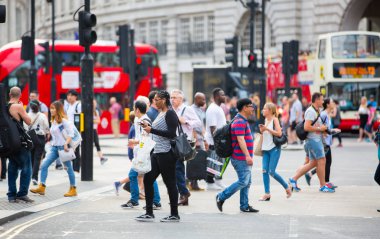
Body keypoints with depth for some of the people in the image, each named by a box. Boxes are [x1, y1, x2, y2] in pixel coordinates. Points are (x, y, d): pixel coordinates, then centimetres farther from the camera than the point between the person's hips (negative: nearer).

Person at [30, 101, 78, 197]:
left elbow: (71, 134, -14)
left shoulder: (64, 121, -11)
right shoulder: (53, 122, 12)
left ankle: (73, 189, 12)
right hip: (54, 147, 8)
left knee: (68, 168, 2)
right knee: (44, 165, -4)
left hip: (63, 147, -8)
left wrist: (66, 144, -24)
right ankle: (41, 187, -3)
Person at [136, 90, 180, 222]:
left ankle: (174, 215, 5)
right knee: (148, 180, 7)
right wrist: (148, 127, 12)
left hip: (166, 154, -10)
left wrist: (152, 130, -19)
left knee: (170, 183, -2)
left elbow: (171, 133, -21)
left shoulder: (170, 114, -12)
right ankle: (149, 213, 12)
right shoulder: (160, 113, 16)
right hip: (157, 152, 10)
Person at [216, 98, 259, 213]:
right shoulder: (240, 122, -16)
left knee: (247, 183, 9)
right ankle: (221, 197, -3)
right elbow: (240, 139, -25)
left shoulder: (243, 121, 18)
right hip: (241, 158, -11)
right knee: (243, 182, -11)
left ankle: (244, 206, 11)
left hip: (244, 158, 11)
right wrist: (247, 155, -31)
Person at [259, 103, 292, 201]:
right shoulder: (266, 120, 14)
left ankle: (287, 187, 8)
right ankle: (267, 194, 0)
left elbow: (279, 133, -17)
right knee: (265, 171, -2)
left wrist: (267, 129, -17)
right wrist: (262, 130, 5)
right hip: (266, 149, 7)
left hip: (274, 149, -7)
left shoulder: (275, 120, -7)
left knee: (271, 172, -10)